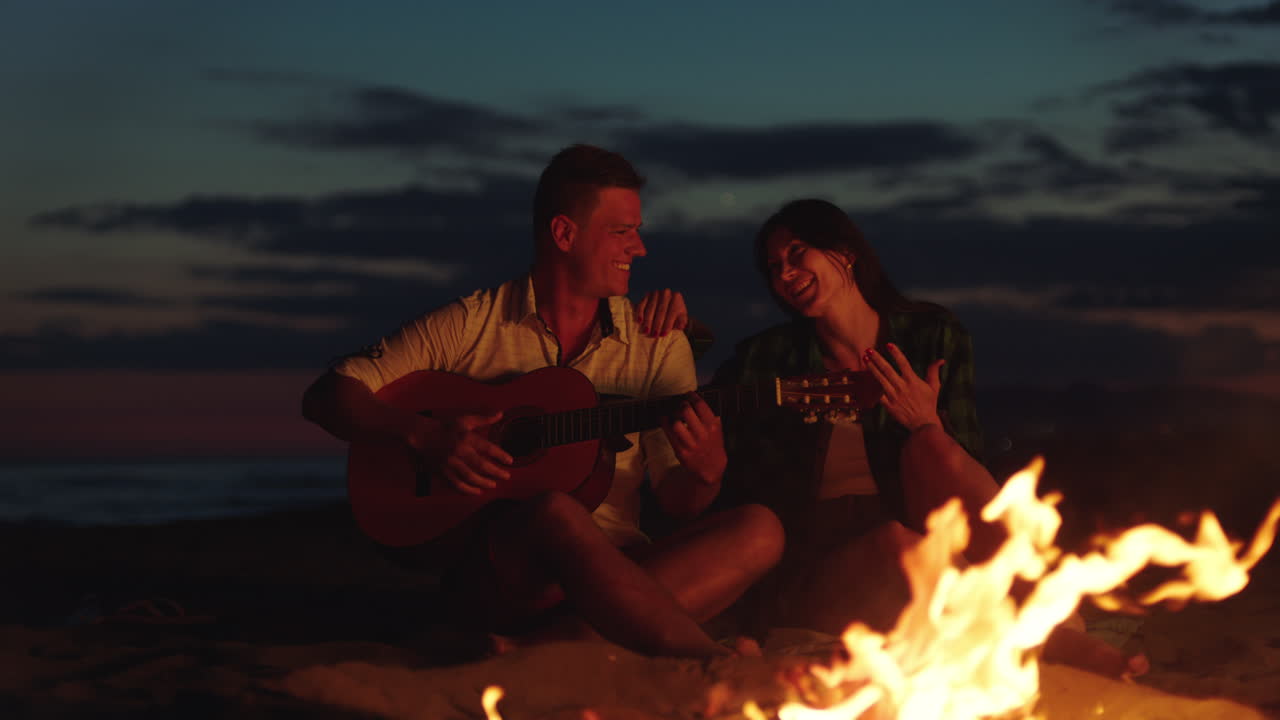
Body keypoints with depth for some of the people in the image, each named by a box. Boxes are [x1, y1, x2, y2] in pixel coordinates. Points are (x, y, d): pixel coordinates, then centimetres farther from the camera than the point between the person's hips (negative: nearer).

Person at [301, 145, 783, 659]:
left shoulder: (658, 345, 13)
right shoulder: (470, 325, 5)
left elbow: (676, 502, 9)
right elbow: (326, 397, 3)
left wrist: (705, 471, -15)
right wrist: (426, 438, -14)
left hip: (615, 569, 4)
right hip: (490, 571, -4)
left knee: (759, 532, -24)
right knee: (557, 514, -38)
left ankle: (542, 644, -35)